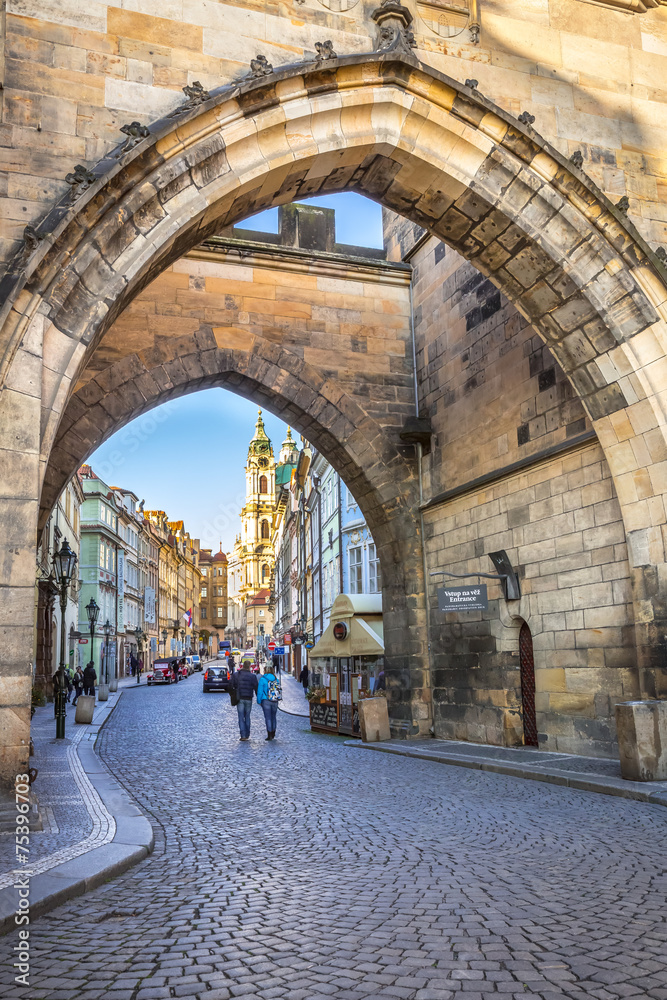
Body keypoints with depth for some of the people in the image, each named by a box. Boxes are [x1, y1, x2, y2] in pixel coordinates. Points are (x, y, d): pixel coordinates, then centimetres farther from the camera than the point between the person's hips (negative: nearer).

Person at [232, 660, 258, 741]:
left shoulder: (236, 675, -2)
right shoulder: (252, 676, -3)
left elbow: (233, 686, 1)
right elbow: (256, 688, -2)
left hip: (240, 699, -1)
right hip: (249, 699, 1)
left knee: (241, 718, 2)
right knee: (247, 717, 13)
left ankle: (243, 736, -5)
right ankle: (247, 735, 17)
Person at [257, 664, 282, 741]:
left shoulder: (262, 679, -7)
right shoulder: (276, 679, 7)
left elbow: (260, 691, -8)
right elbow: (279, 690, 11)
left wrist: (259, 701, -1)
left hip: (266, 701, -5)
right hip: (275, 701, 5)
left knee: (268, 718, -1)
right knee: (273, 717, 14)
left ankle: (269, 735, -3)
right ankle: (273, 734, 22)